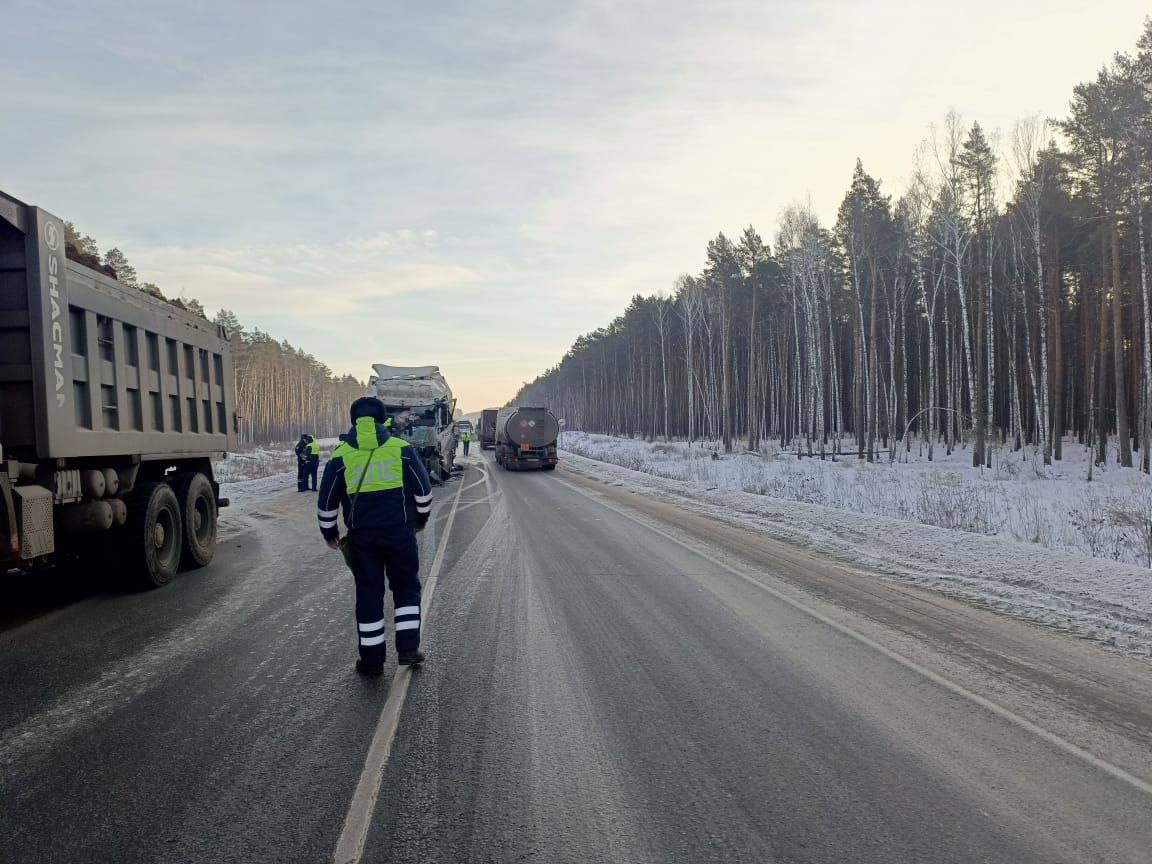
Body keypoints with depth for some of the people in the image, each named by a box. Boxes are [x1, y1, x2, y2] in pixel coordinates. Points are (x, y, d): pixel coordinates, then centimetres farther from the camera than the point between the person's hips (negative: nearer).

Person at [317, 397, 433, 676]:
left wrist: (329, 532, 20)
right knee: (406, 587, 17)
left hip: (361, 537, 1)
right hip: (400, 532, 0)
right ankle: (408, 648, 10)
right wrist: (421, 517, 21)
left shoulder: (340, 457, 0)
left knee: (368, 593, 10)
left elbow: (326, 502, 5)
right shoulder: (402, 449, -1)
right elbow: (423, 489, 4)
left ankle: (372, 660, 16)